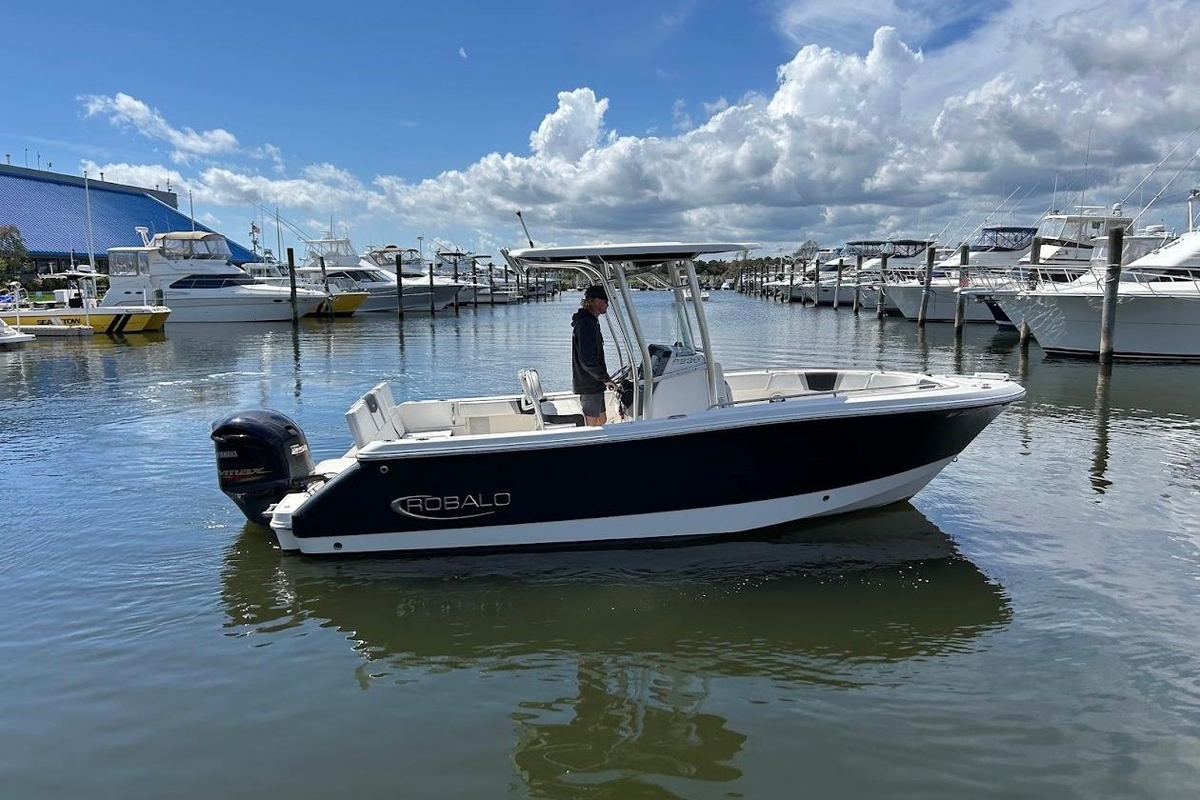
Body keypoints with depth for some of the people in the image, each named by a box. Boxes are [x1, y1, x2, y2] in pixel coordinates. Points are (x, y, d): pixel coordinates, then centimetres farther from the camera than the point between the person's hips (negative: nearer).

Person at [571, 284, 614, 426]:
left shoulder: (590, 322, 15)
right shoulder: (586, 324, -19)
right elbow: (587, 360, -26)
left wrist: (604, 378, 17)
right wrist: (605, 378, -19)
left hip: (593, 384, 10)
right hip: (589, 385, -10)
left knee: (602, 419, 19)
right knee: (592, 425, -4)